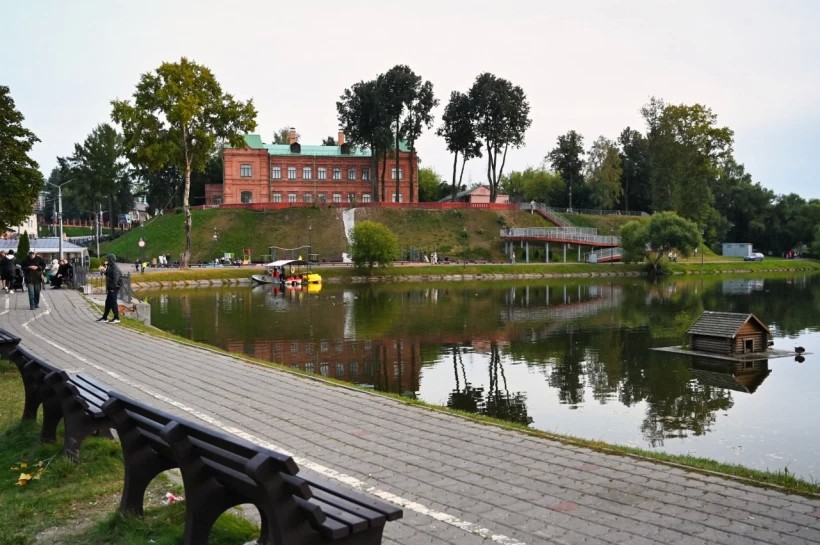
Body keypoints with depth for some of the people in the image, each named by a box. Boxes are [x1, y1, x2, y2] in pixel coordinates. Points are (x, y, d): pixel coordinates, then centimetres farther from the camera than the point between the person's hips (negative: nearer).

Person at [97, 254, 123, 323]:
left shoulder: (115, 268, -17)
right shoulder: (110, 267, 14)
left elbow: (115, 279, -23)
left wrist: (113, 288, -22)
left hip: (114, 289, -10)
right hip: (110, 288, 10)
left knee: (113, 302, -6)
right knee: (108, 302, 14)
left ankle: (116, 318, 0)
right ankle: (104, 317, 22)